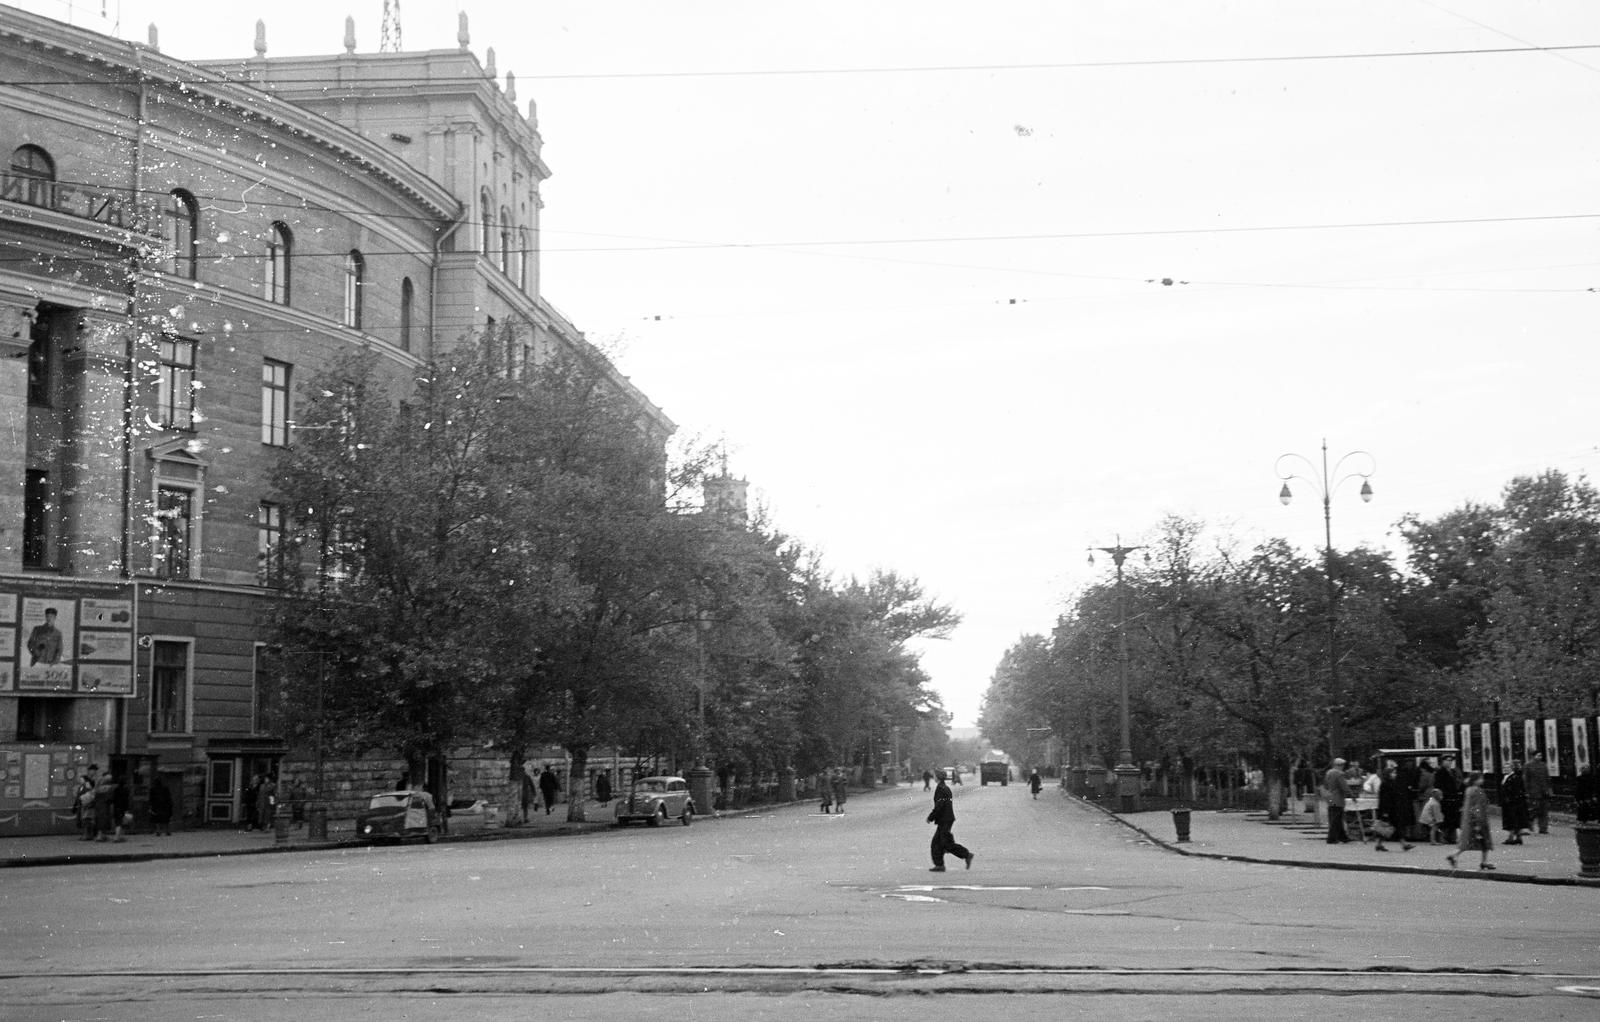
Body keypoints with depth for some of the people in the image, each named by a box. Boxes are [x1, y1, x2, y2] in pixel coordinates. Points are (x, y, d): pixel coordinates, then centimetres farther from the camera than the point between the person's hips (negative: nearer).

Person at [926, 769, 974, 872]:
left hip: (945, 821, -10)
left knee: (947, 843, -7)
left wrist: (930, 817, -13)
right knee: (936, 843, 10)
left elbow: (939, 806, -21)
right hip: (944, 821, 10)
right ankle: (939, 865, 9)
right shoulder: (946, 788, 15)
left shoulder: (941, 789, -15)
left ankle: (967, 855, -5)